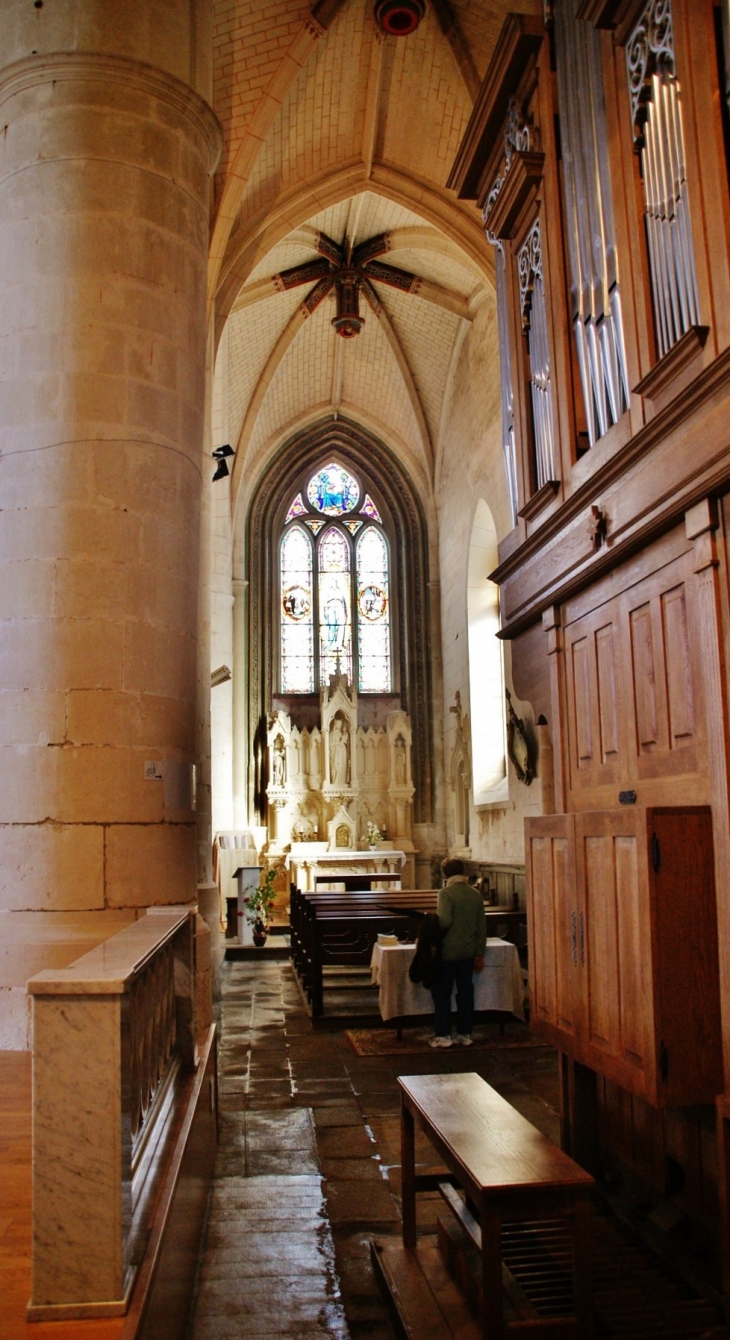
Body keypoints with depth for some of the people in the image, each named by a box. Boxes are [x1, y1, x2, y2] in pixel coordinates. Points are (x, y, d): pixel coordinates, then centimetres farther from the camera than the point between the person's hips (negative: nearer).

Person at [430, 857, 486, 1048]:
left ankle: (443, 1035, 6)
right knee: (465, 992, 11)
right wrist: (480, 953, 12)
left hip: (448, 952, -5)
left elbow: (445, 921, -23)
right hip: (469, 951, 5)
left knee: (442, 992, 5)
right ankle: (465, 1034, 16)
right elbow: (482, 926, 5)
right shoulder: (475, 894, 4)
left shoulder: (446, 893, -13)